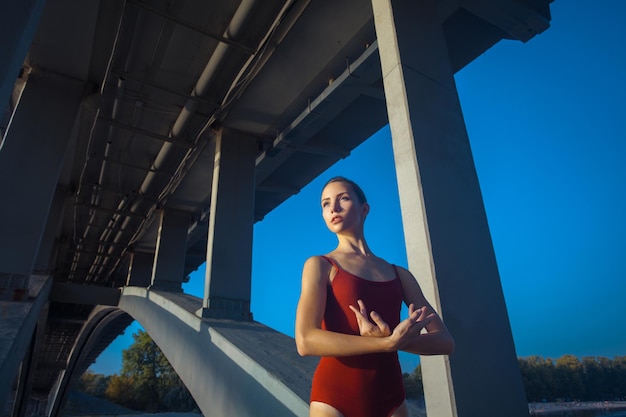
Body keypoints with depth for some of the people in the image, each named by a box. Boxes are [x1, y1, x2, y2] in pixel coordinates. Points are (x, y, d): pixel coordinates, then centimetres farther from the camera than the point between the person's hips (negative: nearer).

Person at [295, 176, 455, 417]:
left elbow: (445, 341, 2)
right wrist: (390, 342, -21)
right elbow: (305, 341, -16)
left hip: (390, 398, 3)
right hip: (335, 398, -3)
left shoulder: (399, 274, 8)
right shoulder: (319, 265, -3)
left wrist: (393, 340, -17)